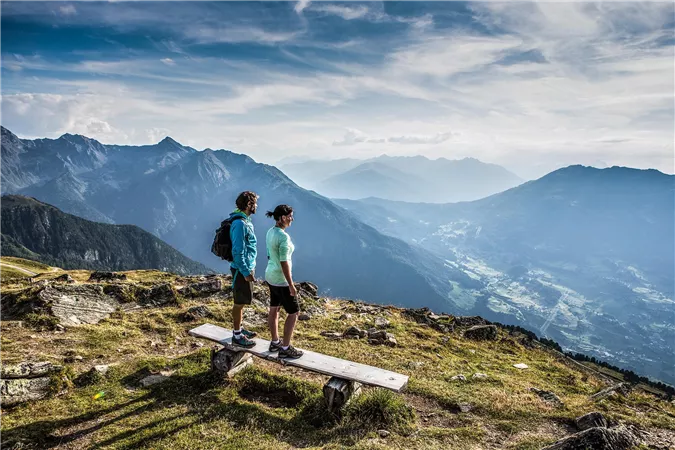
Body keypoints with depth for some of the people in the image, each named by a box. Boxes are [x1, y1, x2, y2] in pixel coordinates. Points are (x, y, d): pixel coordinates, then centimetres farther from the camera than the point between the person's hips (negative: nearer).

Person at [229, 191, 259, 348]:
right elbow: (237, 251, -23)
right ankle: (237, 336, 12)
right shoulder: (240, 224, -22)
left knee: (242, 302, 19)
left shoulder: (246, 221, 9)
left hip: (247, 267, 10)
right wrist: (246, 272, -21)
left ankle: (239, 329, 32)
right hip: (242, 270, -10)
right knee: (240, 303, 1)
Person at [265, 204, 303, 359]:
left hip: (270, 275, 10)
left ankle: (275, 343, 32)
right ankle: (285, 349, 10)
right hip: (281, 279, -9)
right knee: (293, 313, 3)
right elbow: (284, 263, -26)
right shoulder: (284, 237, -27)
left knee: (274, 310, 19)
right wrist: (291, 285, -20)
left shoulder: (270, 232, 3)